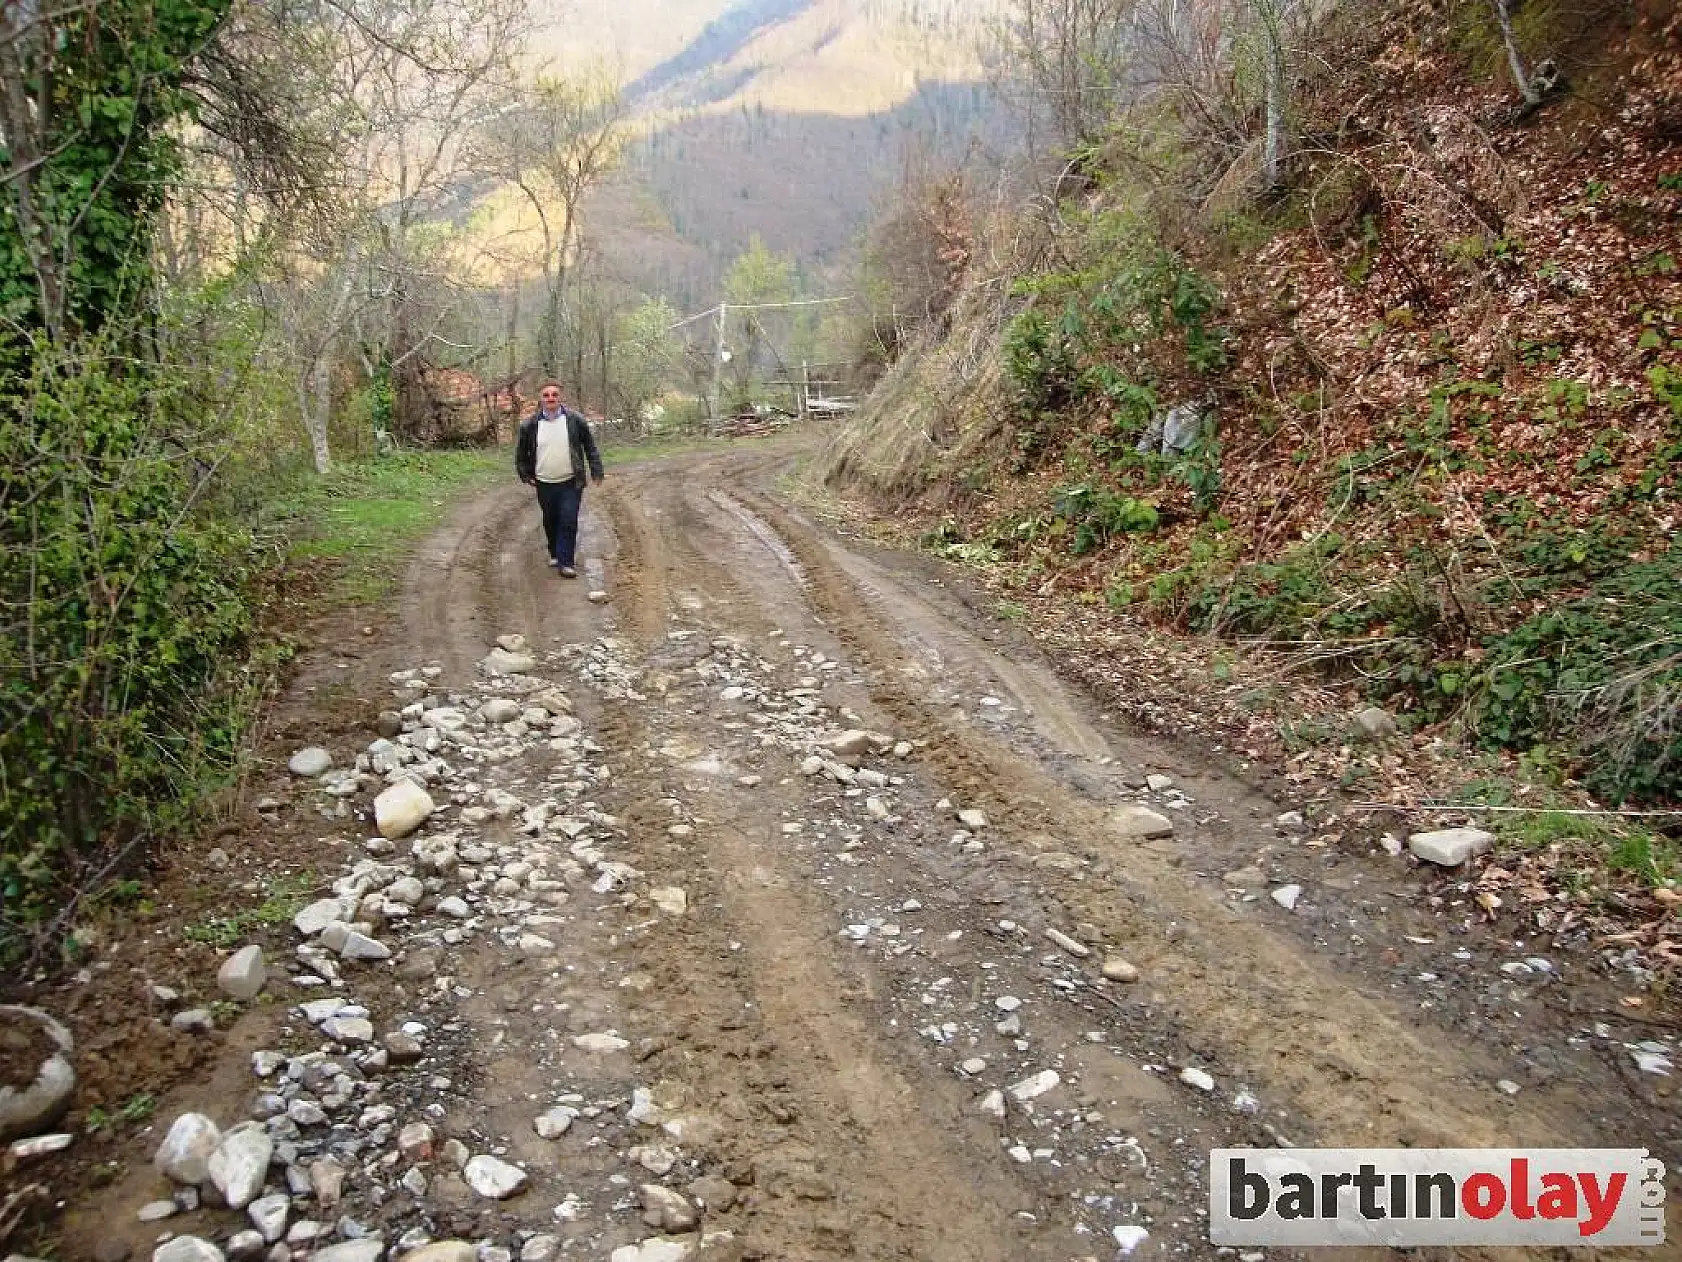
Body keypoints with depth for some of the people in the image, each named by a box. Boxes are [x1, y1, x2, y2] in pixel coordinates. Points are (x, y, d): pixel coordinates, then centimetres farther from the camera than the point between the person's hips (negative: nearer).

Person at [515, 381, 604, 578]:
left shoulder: (575, 420, -3)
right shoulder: (530, 424, 0)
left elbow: (590, 446, 6)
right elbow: (521, 452, 13)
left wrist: (596, 471, 3)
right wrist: (525, 475, 10)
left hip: (571, 483, -2)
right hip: (544, 484, 2)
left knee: (569, 523, -8)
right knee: (551, 522, 13)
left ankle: (566, 562, -3)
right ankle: (555, 554, 32)